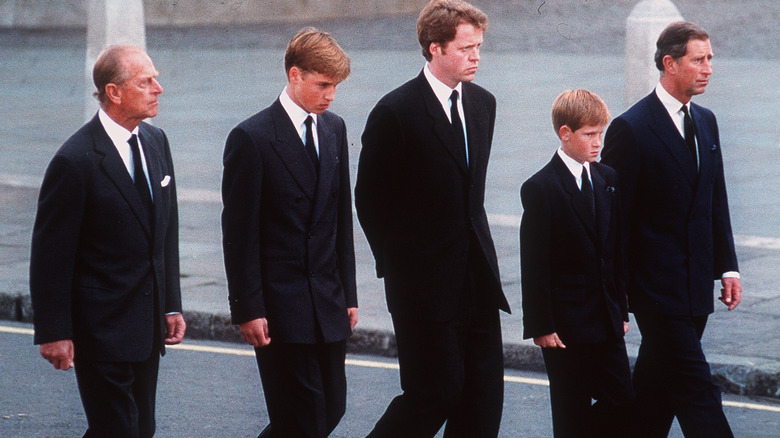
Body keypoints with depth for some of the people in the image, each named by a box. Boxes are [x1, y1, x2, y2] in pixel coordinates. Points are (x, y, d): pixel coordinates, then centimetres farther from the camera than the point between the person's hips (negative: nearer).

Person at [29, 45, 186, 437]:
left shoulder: (156, 142, 8)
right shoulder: (76, 161, -16)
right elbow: (50, 254, -13)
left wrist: (171, 304, 13)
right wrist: (54, 332, -13)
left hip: (148, 324, 7)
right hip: (101, 328, -7)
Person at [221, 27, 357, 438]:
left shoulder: (334, 129, 10)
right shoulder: (252, 138, -11)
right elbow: (239, 233, -10)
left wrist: (348, 293, 13)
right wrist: (247, 310, -13)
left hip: (329, 303, 7)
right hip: (280, 307, -7)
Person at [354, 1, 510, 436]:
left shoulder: (483, 103, 10)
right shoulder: (397, 112, -12)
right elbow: (370, 200, -5)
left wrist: (477, 245, 14)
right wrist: (398, 266, -2)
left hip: (478, 277, 7)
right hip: (426, 282, -7)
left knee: (483, 395, 4)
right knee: (437, 392, -5)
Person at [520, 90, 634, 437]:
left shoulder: (608, 180, 9)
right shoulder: (540, 189, -10)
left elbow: (616, 250, 14)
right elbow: (534, 265, -11)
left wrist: (621, 308, 12)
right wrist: (540, 326, -13)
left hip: (606, 319, 6)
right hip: (565, 324, -6)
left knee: (623, 401, 3)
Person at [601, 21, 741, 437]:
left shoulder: (705, 122, 12)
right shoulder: (631, 129, -11)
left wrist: (727, 266, 12)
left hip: (696, 285, 7)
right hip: (658, 286, -7)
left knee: (658, 386, 13)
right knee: (697, 389, -9)